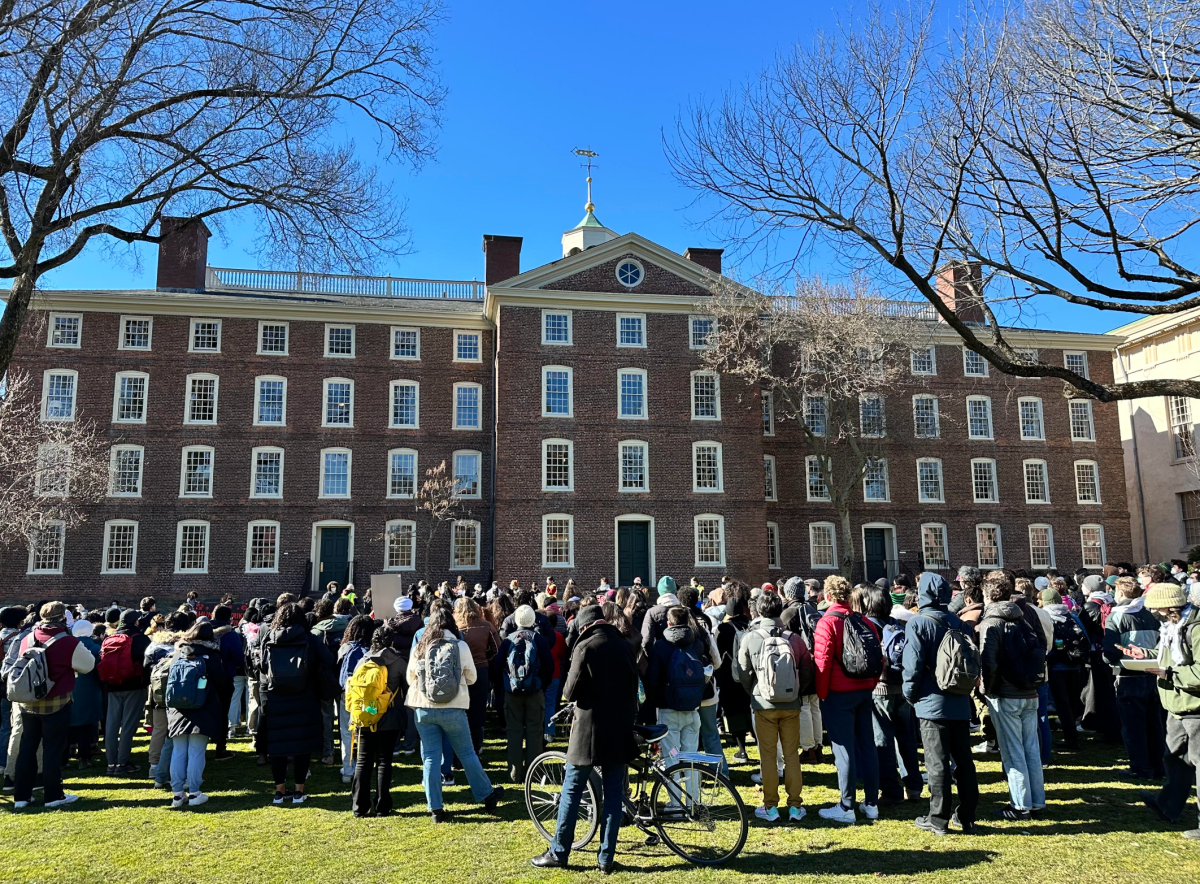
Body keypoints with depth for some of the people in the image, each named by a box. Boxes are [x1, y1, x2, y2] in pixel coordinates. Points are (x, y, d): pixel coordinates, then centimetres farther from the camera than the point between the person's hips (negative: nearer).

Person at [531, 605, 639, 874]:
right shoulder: (625, 646, 3)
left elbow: (570, 693, -11)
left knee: (571, 792, 7)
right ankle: (606, 858, 13)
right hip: (619, 731, 4)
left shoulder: (585, 647, -12)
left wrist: (569, 689, 8)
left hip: (589, 729, -4)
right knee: (614, 795, 9)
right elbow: (634, 687, 10)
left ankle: (558, 853, 14)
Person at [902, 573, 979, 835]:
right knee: (963, 760, 12)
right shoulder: (957, 622, 7)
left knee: (937, 762, 0)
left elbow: (913, 665, -16)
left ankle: (938, 819, 7)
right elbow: (972, 659, 10)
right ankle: (967, 817, 19)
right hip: (960, 704, 6)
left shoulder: (918, 623, -11)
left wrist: (910, 694, -1)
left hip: (932, 703, -6)